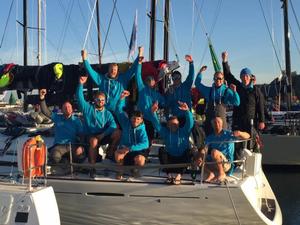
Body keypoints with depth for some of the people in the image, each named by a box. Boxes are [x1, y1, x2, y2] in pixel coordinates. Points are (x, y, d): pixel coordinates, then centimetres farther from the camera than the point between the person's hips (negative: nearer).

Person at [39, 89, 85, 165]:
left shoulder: (76, 120, 9)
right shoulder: (57, 117, 12)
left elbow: (81, 135, 2)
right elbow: (45, 111, 0)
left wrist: (81, 146, -16)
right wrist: (42, 98, -15)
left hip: (73, 146, 1)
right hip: (59, 146, -1)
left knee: (80, 156, -30)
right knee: (54, 158, -34)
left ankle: (70, 158, 4)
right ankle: (63, 159, 2)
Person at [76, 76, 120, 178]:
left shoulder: (107, 113, 15)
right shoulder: (88, 108, 11)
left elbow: (113, 125, -3)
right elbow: (80, 98, -4)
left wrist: (103, 134, -19)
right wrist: (81, 84, -17)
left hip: (104, 136, 3)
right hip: (92, 136, -3)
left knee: (118, 132, -25)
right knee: (94, 141, -39)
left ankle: (110, 153, -7)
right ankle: (92, 167, -30)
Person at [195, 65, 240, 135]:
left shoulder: (227, 91, 3)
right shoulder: (209, 90, 12)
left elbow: (237, 103, -4)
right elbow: (197, 83, 19)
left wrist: (234, 91, -19)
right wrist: (200, 72, 8)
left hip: (221, 119, -2)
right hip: (209, 120, 3)